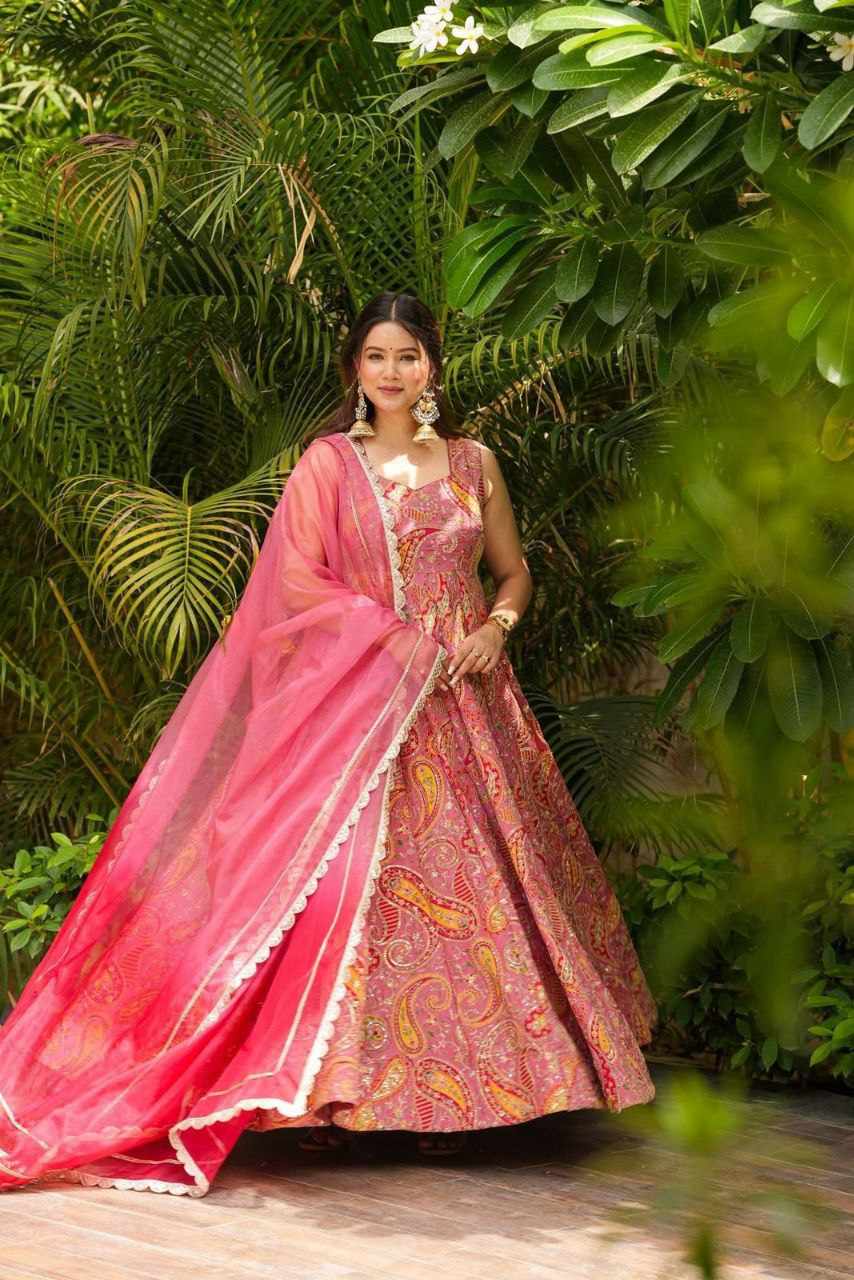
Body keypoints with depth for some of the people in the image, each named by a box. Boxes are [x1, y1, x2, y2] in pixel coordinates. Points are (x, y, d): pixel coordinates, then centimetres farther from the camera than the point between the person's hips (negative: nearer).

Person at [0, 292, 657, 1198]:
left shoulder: (472, 462, 12)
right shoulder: (329, 462, 3)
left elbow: (513, 570, 18)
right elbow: (298, 580, -4)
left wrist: (495, 627, -2)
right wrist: (393, 635, -13)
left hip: (460, 693, 3)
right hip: (358, 696, -3)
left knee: (463, 875, -1)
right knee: (348, 874, -11)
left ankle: (446, 1089, 4)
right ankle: (334, 1088, -8)